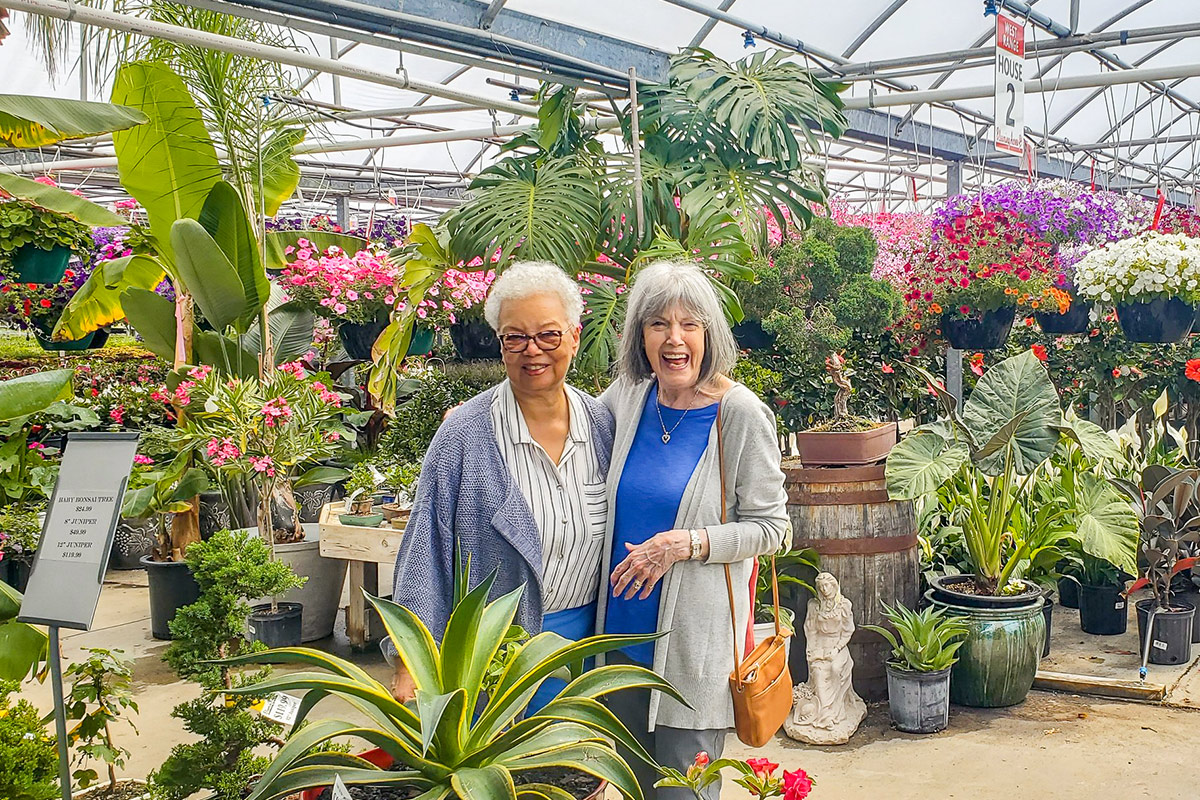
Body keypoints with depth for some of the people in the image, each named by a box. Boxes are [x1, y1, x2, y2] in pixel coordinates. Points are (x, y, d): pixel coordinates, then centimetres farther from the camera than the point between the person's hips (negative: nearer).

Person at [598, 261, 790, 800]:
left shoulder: (742, 415, -13)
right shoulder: (626, 398, 0)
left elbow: (770, 528, -9)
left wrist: (686, 544, -22)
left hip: (694, 635, -5)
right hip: (623, 626, 5)